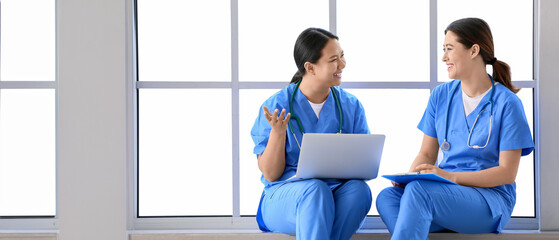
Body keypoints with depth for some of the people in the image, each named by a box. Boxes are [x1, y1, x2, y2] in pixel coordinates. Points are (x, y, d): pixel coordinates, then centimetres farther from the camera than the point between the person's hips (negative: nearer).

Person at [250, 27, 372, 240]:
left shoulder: (351, 106, 8)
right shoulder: (277, 106, -3)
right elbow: (270, 174, -3)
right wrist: (278, 132, -19)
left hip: (338, 194, 3)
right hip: (283, 196, -3)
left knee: (359, 189, -30)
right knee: (314, 189, -36)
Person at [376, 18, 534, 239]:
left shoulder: (507, 103, -6)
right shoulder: (441, 95, 12)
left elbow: (507, 173, -9)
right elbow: (427, 153, 13)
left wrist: (451, 176, -20)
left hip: (491, 199, -5)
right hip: (447, 192, 5)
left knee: (417, 190, -34)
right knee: (387, 197, -27)